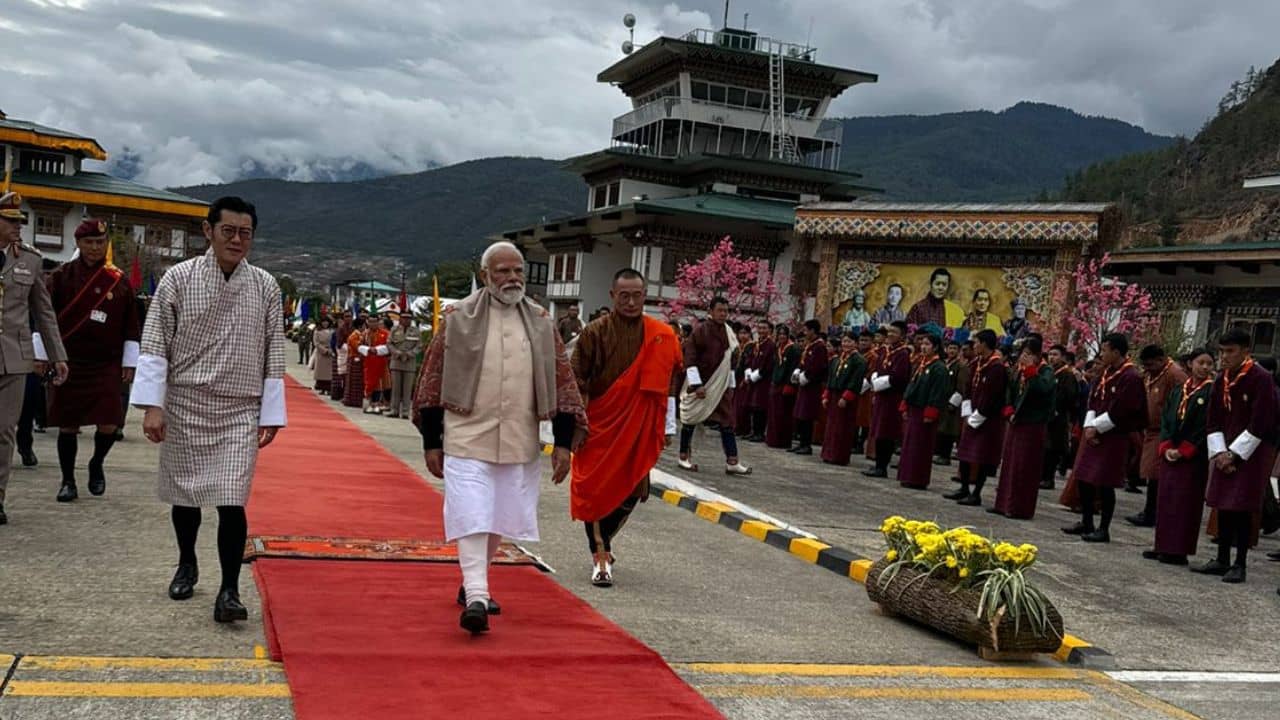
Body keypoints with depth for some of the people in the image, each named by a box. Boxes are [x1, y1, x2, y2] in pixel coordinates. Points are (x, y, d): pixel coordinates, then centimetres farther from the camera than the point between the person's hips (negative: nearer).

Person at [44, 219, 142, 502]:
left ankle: (96, 464, 23)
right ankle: (68, 481, 18)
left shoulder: (119, 280, 4)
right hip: (68, 362, 0)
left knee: (109, 423, -6)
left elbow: (131, 327, 7)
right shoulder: (61, 276, 0)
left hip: (107, 365, 0)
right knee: (68, 424, 4)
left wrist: (129, 363, 5)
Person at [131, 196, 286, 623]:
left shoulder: (265, 287, 0)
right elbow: (155, 344, -4)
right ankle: (186, 564, 39)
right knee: (185, 493, 15)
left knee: (231, 501, -9)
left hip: (240, 411, 0)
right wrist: (152, 405, -10)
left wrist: (272, 413, 2)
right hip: (186, 405, 1)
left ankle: (229, 590, -1)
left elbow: (273, 355, 4)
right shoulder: (179, 278, -4)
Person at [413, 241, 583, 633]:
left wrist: (563, 442, 1)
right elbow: (432, 381, 1)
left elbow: (562, 382, 7)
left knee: (499, 516, 13)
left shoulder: (541, 323, 5)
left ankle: (472, 584, 32)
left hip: (519, 442, 3)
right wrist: (432, 443, 0)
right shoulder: (457, 318, -2)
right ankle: (475, 597, -12)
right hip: (467, 438, -3)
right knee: (472, 515, -11)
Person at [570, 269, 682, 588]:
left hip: (640, 428, 2)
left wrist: (668, 426, 5)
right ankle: (600, 557, 11)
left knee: (632, 490, 6)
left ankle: (602, 541, 31)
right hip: (600, 424, -2)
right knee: (596, 489, 1)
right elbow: (577, 381, -4)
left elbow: (669, 383, 7)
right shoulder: (595, 333, -5)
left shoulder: (662, 337, 1)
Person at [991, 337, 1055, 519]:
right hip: (1016, 423, 7)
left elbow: (1044, 388, -30)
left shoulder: (1046, 371, -8)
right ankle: (1004, 504, 19)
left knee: (1025, 467, -4)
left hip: (1033, 425, -7)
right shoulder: (1021, 370, 11)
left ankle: (1021, 509, 1)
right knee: (1009, 463, 11)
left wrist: (1030, 368, -29)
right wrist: (1009, 411, 6)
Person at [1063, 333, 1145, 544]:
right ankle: (1086, 523, 24)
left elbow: (1119, 412, -19)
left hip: (1114, 438, -8)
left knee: (1105, 485, -4)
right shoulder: (1106, 372, 11)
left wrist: (1096, 428, -13)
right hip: (1094, 433, 8)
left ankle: (1104, 529, 6)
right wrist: (1089, 426, -3)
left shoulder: (1131, 378, -15)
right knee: (1083, 479, 11)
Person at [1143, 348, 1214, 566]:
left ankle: (1179, 551, 0)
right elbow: (1165, 419, 10)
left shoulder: (1211, 391, -5)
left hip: (1194, 457, -6)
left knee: (1185, 502, -4)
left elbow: (1206, 426, -11)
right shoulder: (1177, 391, 12)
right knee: (1166, 499, 7)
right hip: (1171, 454, 6)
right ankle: (1163, 547, 14)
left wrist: (1183, 450, -14)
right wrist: (1166, 447, -5)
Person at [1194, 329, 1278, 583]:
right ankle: (1222, 560, 17)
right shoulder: (1221, 380, 6)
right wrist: (1219, 452, -5)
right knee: (1223, 506, 8)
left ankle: (1240, 565, 2)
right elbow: (1213, 420, 9)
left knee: (1242, 508, -5)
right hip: (1226, 451, 6)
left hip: (1252, 452, -6)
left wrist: (1234, 454, -15)